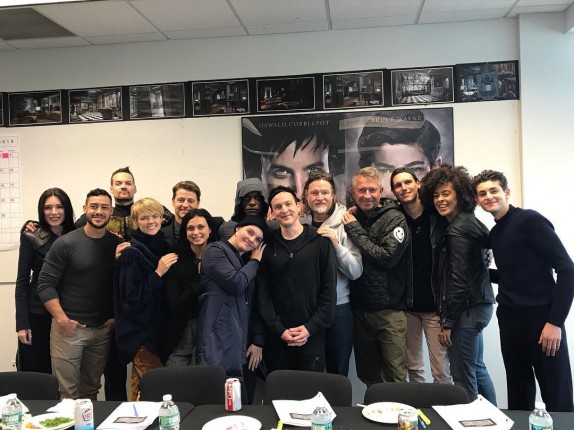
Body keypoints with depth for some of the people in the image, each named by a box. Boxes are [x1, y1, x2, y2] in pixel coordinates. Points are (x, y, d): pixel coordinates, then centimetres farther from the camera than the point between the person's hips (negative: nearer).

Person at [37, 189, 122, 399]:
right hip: (69, 328, -3)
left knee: (91, 392, 15)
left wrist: (116, 316, 1)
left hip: (103, 329, 3)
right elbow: (45, 284, -8)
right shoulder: (65, 243, -7)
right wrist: (62, 319, -14)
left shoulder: (118, 245, 3)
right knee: (67, 393, 4)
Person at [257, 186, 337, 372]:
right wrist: (279, 329, -8)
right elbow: (262, 294, 1)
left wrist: (311, 327, -10)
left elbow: (329, 290, -3)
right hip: (277, 336, 2)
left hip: (312, 336, -1)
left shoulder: (321, 242, -1)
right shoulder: (268, 246, 3)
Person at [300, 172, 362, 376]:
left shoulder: (344, 225, -5)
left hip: (338, 308, -2)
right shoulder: (300, 224, 1)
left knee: (337, 372, 12)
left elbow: (356, 272, -8)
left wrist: (336, 244, -21)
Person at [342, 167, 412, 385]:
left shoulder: (394, 218, -8)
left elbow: (387, 257, -20)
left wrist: (356, 231, -15)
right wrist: (347, 224, -4)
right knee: (367, 375, 16)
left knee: (394, 378, 1)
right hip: (360, 308, 5)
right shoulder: (352, 218, 8)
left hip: (389, 310, -5)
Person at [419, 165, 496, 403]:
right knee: (476, 368, 21)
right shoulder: (469, 222, 12)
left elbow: (458, 280, -19)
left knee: (463, 375, -1)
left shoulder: (458, 229, -17)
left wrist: (447, 322, -14)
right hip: (476, 305, 10)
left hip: (467, 309, -10)